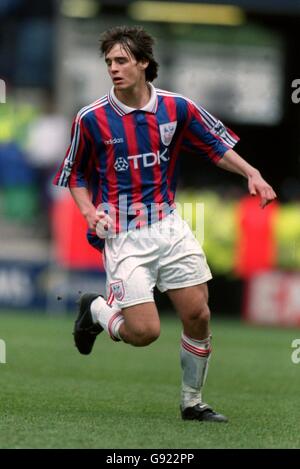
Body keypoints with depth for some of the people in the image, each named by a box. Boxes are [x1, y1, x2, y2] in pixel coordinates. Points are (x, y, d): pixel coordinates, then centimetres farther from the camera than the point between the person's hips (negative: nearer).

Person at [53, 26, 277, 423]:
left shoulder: (177, 108, -1)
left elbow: (217, 145, 12)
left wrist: (251, 173, -4)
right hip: (123, 236, -3)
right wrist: (90, 211, -12)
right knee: (144, 331, -11)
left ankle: (192, 402, 18)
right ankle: (95, 309, 21)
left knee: (198, 317, -1)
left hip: (169, 225, 3)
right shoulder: (92, 119, -7)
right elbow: (77, 174, 5)